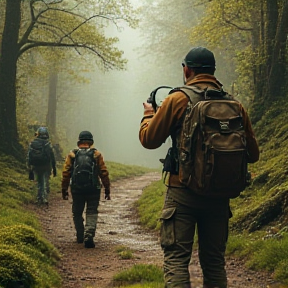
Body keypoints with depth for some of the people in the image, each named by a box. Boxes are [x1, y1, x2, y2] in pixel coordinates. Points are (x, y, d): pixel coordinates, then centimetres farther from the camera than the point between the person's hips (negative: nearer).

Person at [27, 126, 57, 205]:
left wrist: (30, 170, 8)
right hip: (46, 166, -3)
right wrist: (54, 168, 0)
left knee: (39, 183, 16)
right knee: (45, 183, 6)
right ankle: (45, 198, -7)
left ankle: (39, 199, 17)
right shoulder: (47, 143, -10)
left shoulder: (32, 143, 0)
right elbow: (52, 156, -9)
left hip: (36, 166, 3)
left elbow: (29, 157, 2)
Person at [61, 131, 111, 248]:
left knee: (77, 213, 17)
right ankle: (89, 236, -17)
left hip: (76, 190, 1)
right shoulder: (96, 154, 2)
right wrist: (107, 190, 5)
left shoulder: (72, 155, 3)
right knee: (92, 213, 1)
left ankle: (80, 237, 25)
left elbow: (65, 173, 1)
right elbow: (104, 173, 0)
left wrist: (64, 190, 6)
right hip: (93, 190, -1)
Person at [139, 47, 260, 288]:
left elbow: (149, 139, 0)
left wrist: (148, 115, 19)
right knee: (215, 263, 13)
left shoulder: (177, 100, -6)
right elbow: (252, 153, 8)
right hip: (219, 196, 4)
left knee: (176, 260, -3)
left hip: (183, 193, -4)